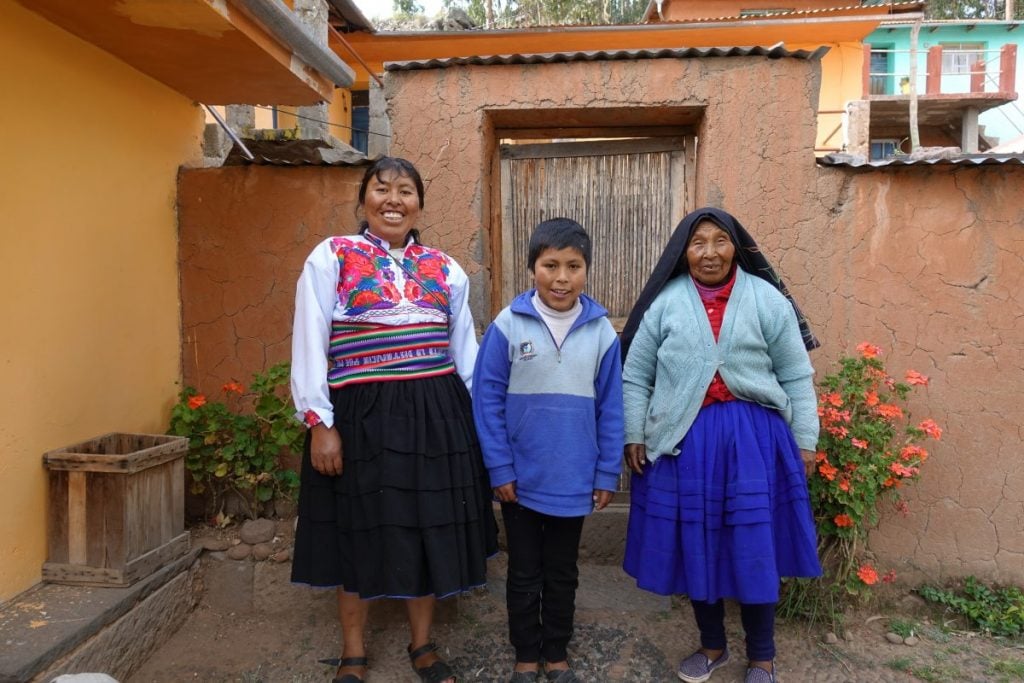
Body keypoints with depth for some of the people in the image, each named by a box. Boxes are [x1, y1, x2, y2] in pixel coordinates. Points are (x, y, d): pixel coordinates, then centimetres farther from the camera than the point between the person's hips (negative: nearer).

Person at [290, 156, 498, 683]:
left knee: (429, 528, 11)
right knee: (358, 530, 9)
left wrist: (482, 418, 10)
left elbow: (465, 350, 13)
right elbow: (310, 344, -5)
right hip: (359, 414, -3)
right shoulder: (331, 257, 0)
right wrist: (320, 422, -12)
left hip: (435, 413, 3)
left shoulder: (445, 269, 10)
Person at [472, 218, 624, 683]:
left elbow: (610, 408, -1)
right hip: (520, 479, -1)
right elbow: (487, 400, -8)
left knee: (562, 573, 19)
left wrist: (607, 474, -1)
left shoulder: (601, 331, -6)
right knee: (524, 573, 17)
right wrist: (499, 469, -9)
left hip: (573, 482, 1)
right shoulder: (507, 325, -11)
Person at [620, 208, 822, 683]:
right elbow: (635, 376, 5)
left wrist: (804, 442, 2)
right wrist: (634, 435, 1)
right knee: (696, 545, 11)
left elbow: (796, 377, 4)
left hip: (754, 436, -1)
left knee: (755, 547, 6)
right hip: (686, 439, 1)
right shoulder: (665, 302, 1)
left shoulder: (767, 300, 0)